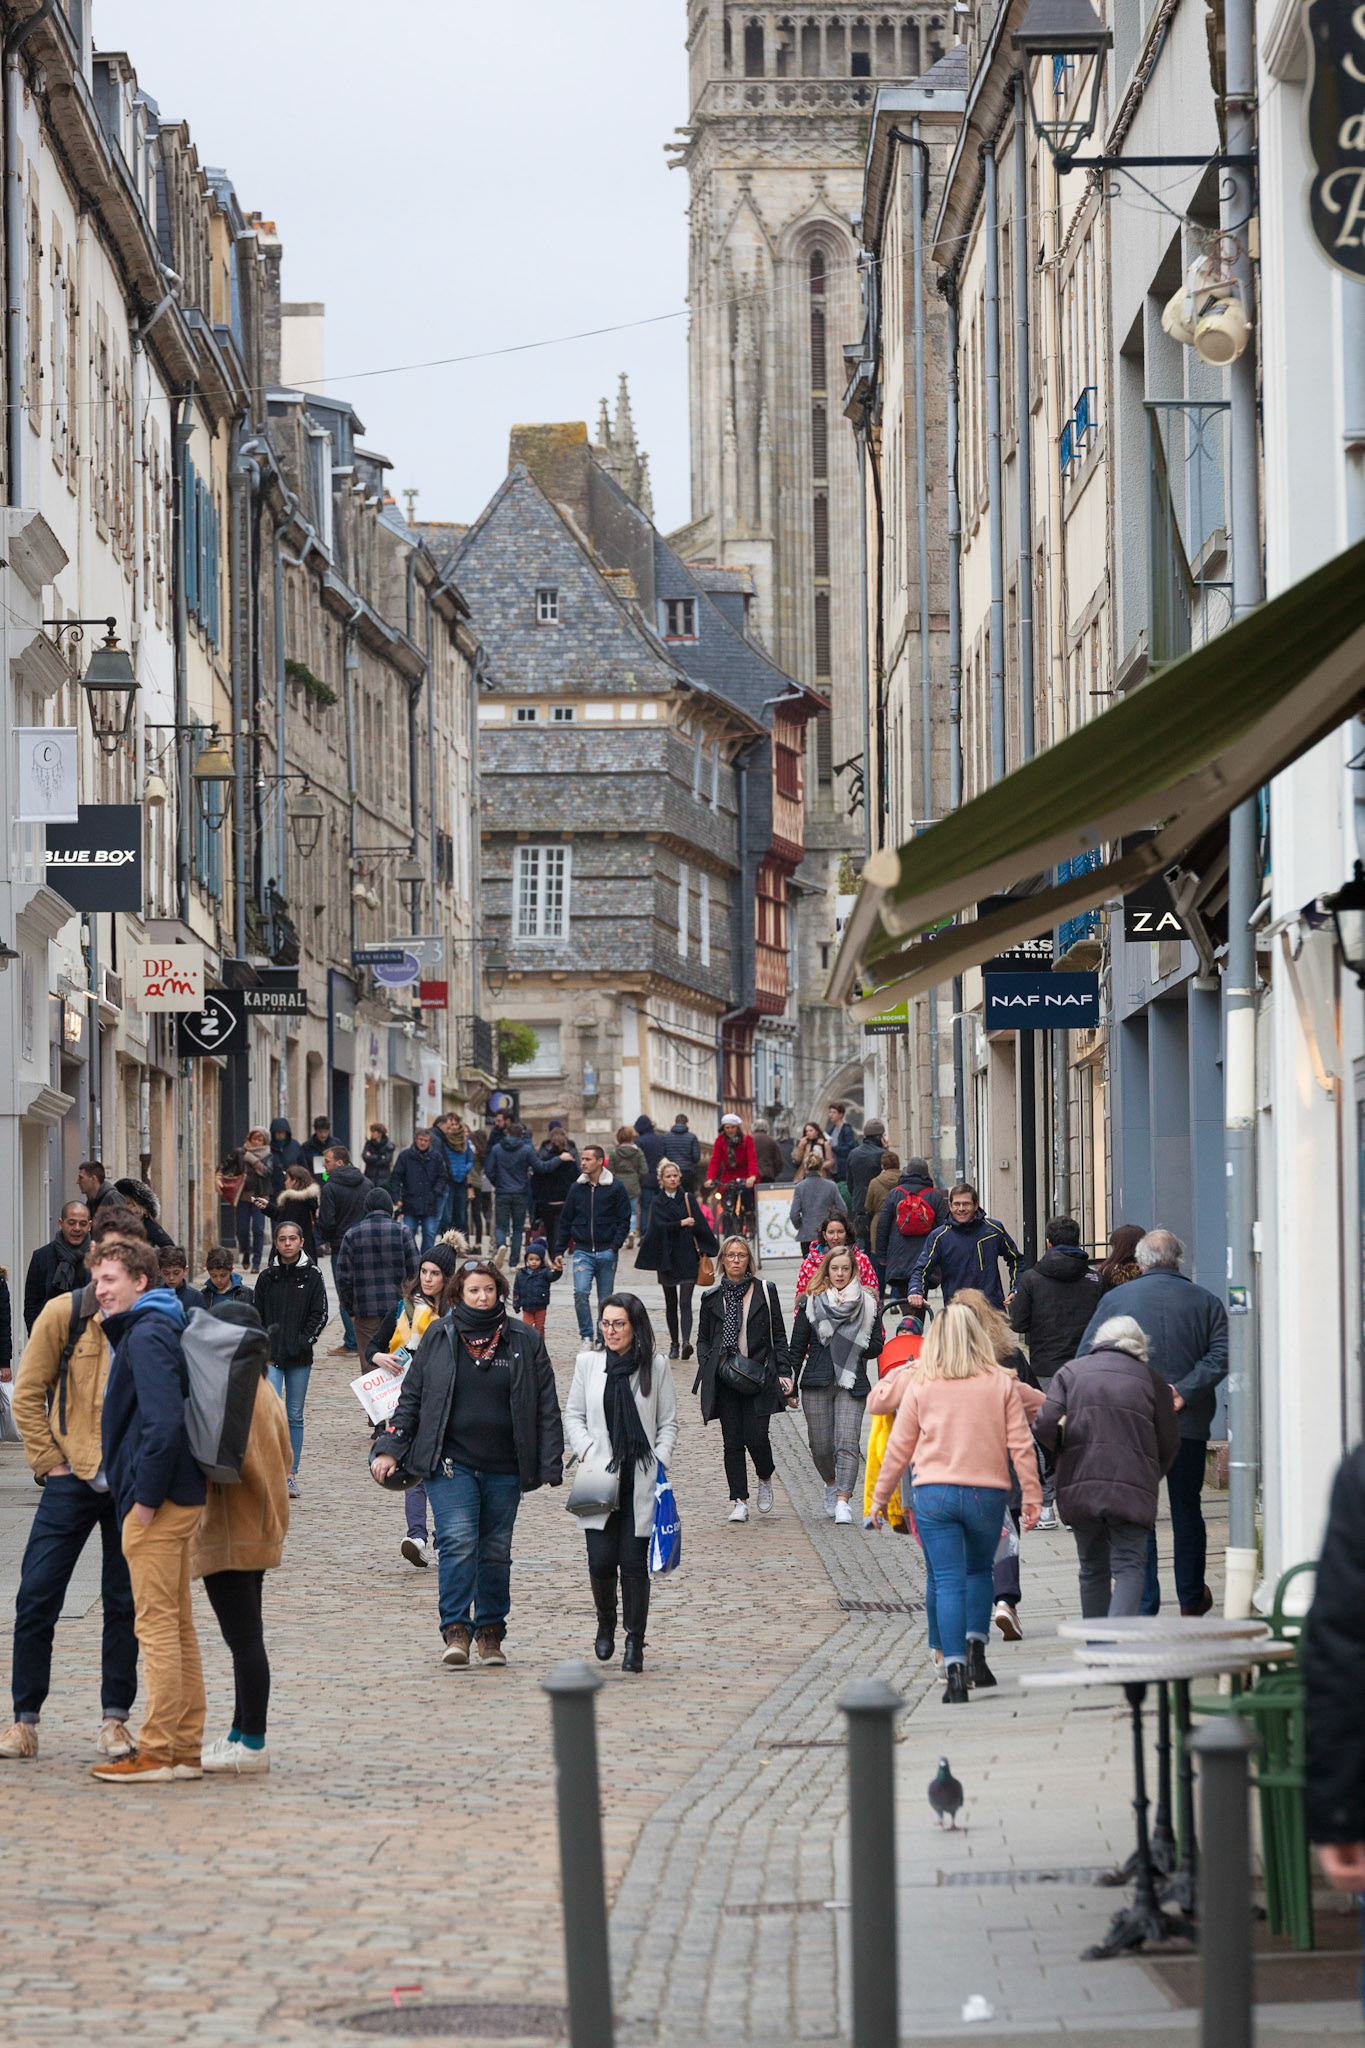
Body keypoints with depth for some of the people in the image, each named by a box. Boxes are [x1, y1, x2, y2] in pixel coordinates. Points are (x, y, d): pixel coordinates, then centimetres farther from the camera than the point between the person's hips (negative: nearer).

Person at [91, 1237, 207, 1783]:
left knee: (157, 1626, -7)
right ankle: (186, 1750, 16)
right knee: (176, 1625, 12)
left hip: (157, 1505, -10)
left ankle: (156, 1754, -5)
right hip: (178, 1498, 10)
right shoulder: (146, 1330, 17)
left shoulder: (146, 1337, -14)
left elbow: (164, 1421, -24)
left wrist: (146, 1496, -19)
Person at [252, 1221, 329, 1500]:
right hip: (271, 1355, 0)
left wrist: (303, 1341, -8)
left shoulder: (312, 1277, 4)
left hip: (300, 1358, 0)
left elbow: (320, 1315, 2)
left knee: (295, 1416, 7)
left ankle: (291, 1474, 14)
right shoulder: (267, 1277, 6)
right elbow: (257, 1316, 10)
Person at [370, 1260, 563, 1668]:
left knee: (495, 1551, 7)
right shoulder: (439, 1337, 5)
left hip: (504, 1467, 1)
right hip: (450, 1463, -1)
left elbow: (546, 1408, 7)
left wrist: (550, 1465, 1)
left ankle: (490, 1632, 19)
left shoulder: (525, 1342, 5)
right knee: (458, 1542, -15)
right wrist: (390, 1448, 3)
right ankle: (456, 1630, -15)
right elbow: (411, 1397, 10)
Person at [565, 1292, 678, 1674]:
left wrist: (659, 1464, -4)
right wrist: (587, 1451, -4)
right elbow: (572, 1416, 13)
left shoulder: (655, 1367, 4)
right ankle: (606, 1623, 21)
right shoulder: (587, 1363, 8)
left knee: (634, 1563, -5)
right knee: (601, 1561, -7)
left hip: (640, 1484, -1)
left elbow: (668, 1423, 9)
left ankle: (635, 1643, 5)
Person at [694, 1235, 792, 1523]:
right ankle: (739, 1502, 4)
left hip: (758, 1376, -2)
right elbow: (703, 1338, 16)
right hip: (724, 1379, 2)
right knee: (732, 1441, -2)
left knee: (756, 1437, -11)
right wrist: (706, 1367, 1)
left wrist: (784, 1372, 0)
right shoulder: (712, 1297, 10)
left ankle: (765, 1479, 19)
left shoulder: (764, 1292, 6)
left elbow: (779, 1336, 8)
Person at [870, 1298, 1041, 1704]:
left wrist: (880, 1497, 15)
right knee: (979, 1571, 22)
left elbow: (899, 1448, 5)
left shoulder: (919, 1386, 1)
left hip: (934, 1494, -1)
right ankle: (976, 1643, 6)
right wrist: (1032, 1496, 5)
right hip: (987, 1493, 1)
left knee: (948, 1582, -1)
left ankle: (954, 1669, -10)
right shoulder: (1001, 1384, 2)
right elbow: (1021, 1445, 0)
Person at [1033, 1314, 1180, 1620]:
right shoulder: (1151, 1380, 10)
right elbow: (1169, 1444, 11)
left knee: (1093, 1569, 16)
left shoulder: (1070, 1372, 12)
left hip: (1079, 1488, 2)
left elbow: (1044, 1425, -1)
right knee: (1129, 1568, -3)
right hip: (1131, 1490, -2)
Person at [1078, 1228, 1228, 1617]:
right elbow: (1221, 1355, -10)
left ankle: (1143, 1606, 0)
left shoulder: (1115, 1299, 3)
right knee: (1187, 1511, 15)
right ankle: (1191, 1598, 27)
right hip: (1188, 1425, 1)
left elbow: (1086, 1357, -1)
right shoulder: (1205, 1302, 3)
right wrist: (1184, 1391, -13)